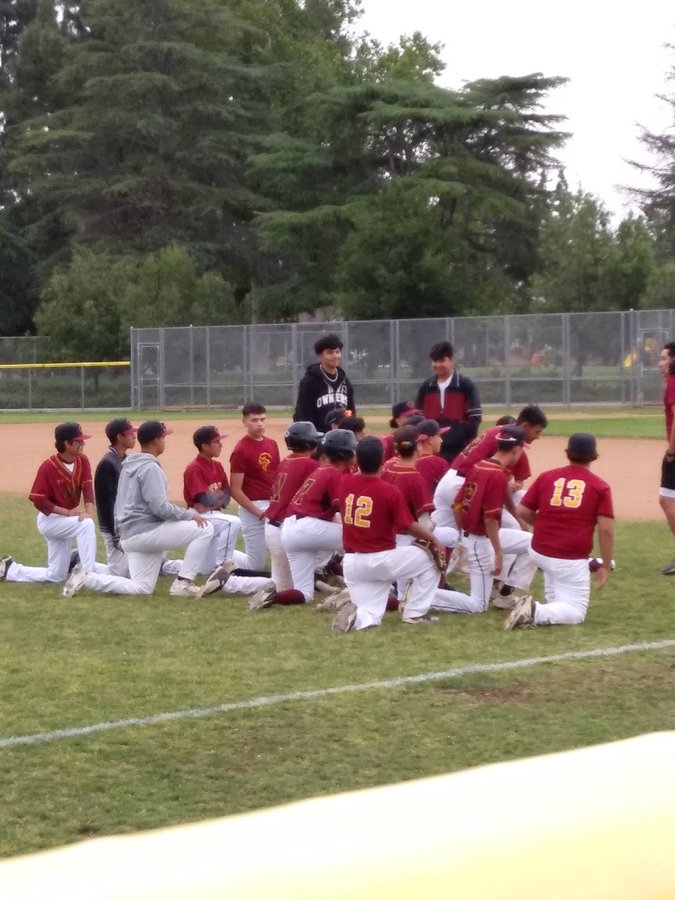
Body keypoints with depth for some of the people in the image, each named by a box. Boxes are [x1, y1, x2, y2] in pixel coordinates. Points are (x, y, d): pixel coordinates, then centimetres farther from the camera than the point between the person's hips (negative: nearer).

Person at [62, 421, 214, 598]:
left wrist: (120, 535, 27)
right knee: (204, 529, -9)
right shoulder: (150, 467, -13)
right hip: (145, 531, -10)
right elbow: (160, 507, -21)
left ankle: (86, 577, 1)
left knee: (141, 588, 10)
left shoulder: (129, 465, 16)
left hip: (129, 535, 10)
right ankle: (183, 583, -8)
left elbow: (120, 504, 22)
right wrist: (190, 515, -12)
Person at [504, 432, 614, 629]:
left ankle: (553, 601, 19)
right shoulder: (600, 487, -3)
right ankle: (536, 613, -21)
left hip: (539, 552, 5)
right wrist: (606, 566, 0)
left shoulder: (546, 477, 4)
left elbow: (523, 512, 6)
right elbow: (606, 529, -8)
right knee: (576, 613, 5)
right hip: (571, 560, -5)